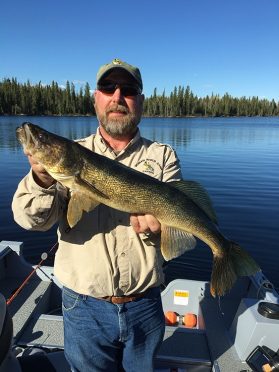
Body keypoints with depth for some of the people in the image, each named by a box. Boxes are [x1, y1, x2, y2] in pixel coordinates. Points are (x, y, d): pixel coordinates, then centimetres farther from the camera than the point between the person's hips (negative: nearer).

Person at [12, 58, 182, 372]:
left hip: (145, 305, 1)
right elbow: (31, 219, -14)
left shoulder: (162, 156, -2)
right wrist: (42, 179, -34)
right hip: (84, 307, 0)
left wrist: (154, 226, -29)